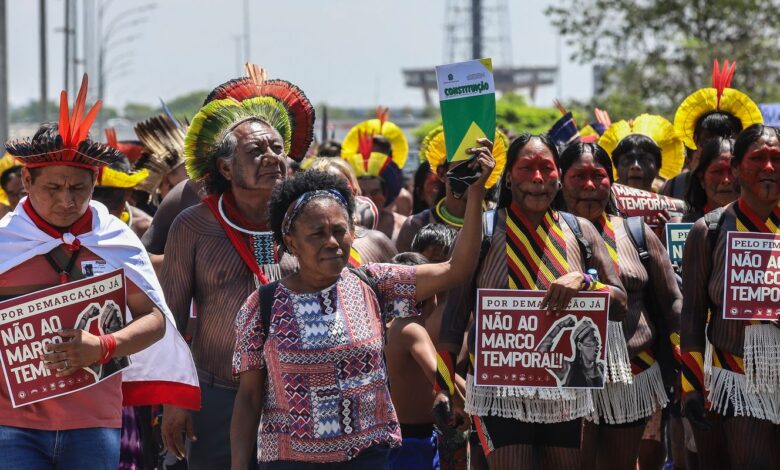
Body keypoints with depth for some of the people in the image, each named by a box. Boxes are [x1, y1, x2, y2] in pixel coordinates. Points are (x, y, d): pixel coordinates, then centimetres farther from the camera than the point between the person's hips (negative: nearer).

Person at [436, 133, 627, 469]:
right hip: (499, 394, -3)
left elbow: (619, 306, 4)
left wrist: (582, 281, -15)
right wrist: (444, 385, -10)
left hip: (565, 395, 3)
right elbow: (454, 316, -2)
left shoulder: (579, 231, 5)